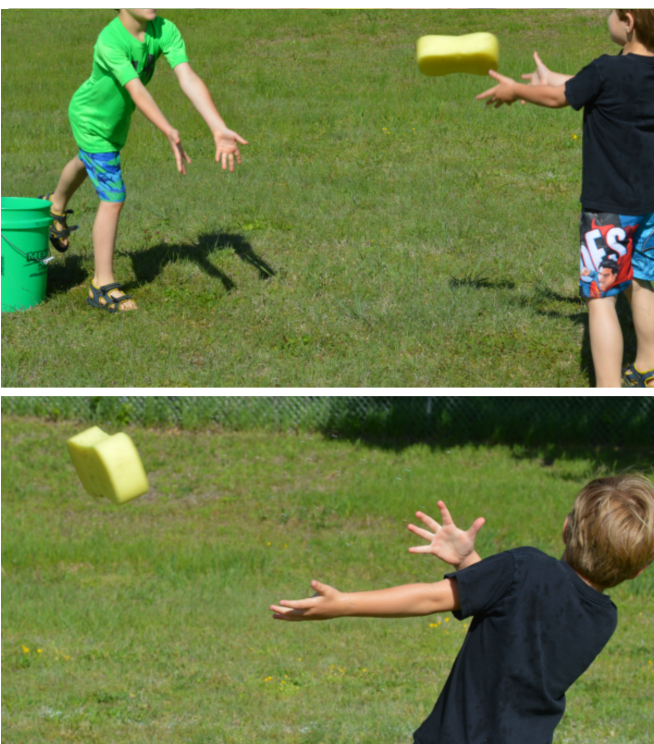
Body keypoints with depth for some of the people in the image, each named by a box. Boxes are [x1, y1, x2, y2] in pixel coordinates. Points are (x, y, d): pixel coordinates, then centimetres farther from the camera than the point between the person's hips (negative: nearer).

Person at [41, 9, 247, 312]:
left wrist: (220, 130, -45)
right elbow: (137, 91, -48)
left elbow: (189, 79, -34)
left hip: (117, 118, 7)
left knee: (87, 164, 35)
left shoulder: (165, 31, -24)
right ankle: (103, 285, 2)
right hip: (91, 120, -7)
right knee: (112, 200, -10)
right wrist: (170, 134, -61)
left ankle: (56, 208, 66)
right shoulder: (110, 42, -39)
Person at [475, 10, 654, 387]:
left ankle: (609, 390, -12)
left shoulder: (608, 70, -19)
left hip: (609, 206, -8)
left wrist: (515, 90, 15)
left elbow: (559, 97, -2)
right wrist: (552, 78, 32)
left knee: (601, 298, -6)